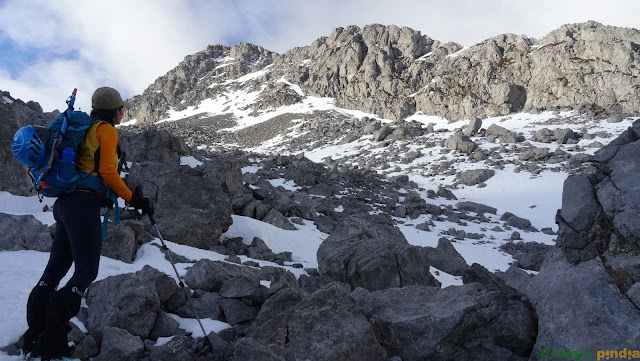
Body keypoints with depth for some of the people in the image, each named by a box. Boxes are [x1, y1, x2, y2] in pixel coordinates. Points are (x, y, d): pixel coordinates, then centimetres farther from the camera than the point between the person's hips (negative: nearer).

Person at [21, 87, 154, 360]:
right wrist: (133, 199, -10)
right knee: (87, 271, -7)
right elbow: (107, 171, -13)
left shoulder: (86, 129, 23)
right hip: (84, 203, -10)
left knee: (55, 269, 12)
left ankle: (34, 337, 18)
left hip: (65, 202, 10)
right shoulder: (106, 130, -4)